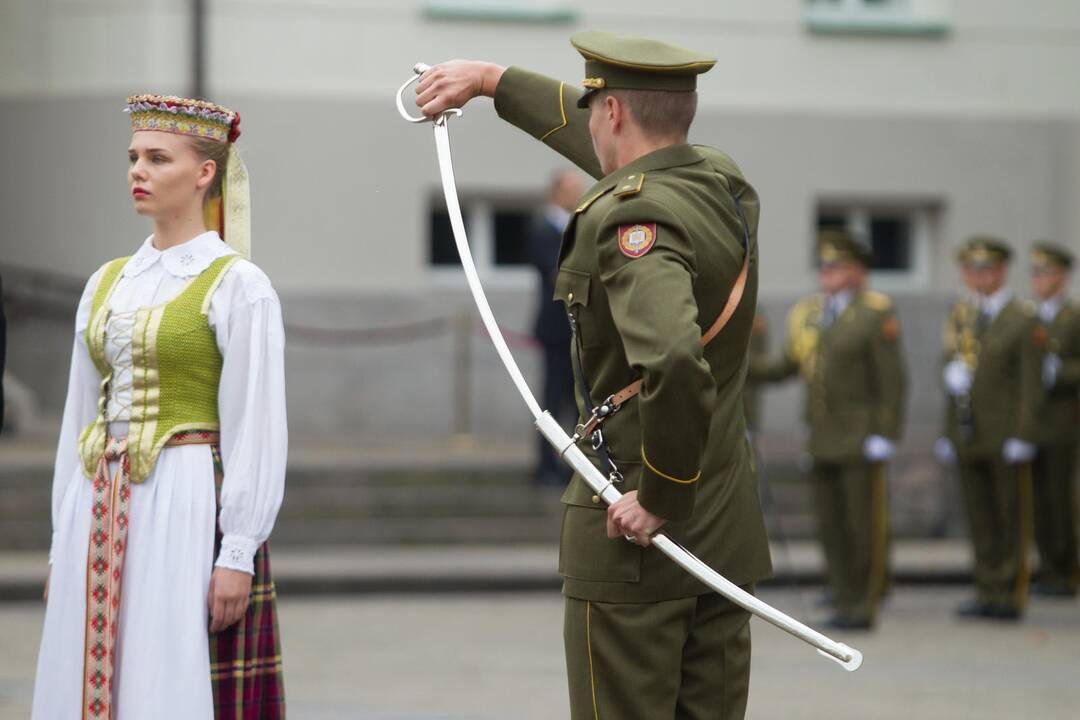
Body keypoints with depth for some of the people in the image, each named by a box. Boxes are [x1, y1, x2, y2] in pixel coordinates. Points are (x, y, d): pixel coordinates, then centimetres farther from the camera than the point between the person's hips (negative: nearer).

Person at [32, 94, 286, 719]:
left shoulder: (238, 285, -6)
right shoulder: (108, 285, 14)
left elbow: (257, 428, -10)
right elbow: (80, 419, 16)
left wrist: (238, 556, -16)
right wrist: (62, 549, 13)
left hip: (190, 510, -7)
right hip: (103, 518, 7)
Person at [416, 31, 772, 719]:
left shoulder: (636, 217, -19)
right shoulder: (726, 184, 6)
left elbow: (674, 361, -35)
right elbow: (620, 147, 26)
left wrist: (661, 497, -23)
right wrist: (492, 80, 32)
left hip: (640, 535, -8)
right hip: (727, 532, 8)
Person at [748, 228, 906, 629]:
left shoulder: (877, 314, -9)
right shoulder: (807, 314, 10)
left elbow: (892, 379, -12)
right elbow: (785, 369, 11)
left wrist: (885, 435, -18)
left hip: (862, 441, -6)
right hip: (824, 441, 6)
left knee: (864, 527, -4)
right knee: (831, 525, 5)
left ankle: (864, 608, 2)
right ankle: (844, 606, 12)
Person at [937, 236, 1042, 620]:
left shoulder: (1023, 319, -5)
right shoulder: (959, 317, 13)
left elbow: (1030, 383, -9)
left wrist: (1021, 437, -16)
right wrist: (949, 433, 11)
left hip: (1005, 438, -6)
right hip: (968, 438, 6)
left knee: (1013, 519, 0)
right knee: (980, 519, 7)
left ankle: (1010, 595, 3)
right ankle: (987, 592, 12)